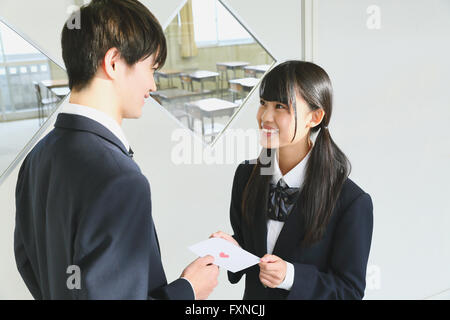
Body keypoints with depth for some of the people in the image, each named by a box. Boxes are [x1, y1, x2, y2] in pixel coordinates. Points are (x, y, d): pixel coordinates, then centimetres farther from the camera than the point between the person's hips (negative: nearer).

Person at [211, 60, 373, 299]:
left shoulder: (352, 202, -24)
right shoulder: (247, 175, -10)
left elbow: (350, 288, -17)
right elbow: (246, 242, 2)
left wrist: (290, 275, -30)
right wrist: (233, 249, -18)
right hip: (254, 295, 4)